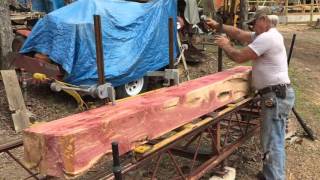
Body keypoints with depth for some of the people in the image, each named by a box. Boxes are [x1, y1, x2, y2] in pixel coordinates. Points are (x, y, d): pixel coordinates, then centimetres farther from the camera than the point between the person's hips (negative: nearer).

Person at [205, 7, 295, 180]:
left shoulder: (267, 38, -17)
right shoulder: (268, 35, 16)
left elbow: (239, 56, -16)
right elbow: (239, 33, 20)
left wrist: (226, 45, 3)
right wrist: (218, 26, 15)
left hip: (276, 96, -11)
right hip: (275, 95, 11)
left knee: (272, 142, -9)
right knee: (274, 140, 19)